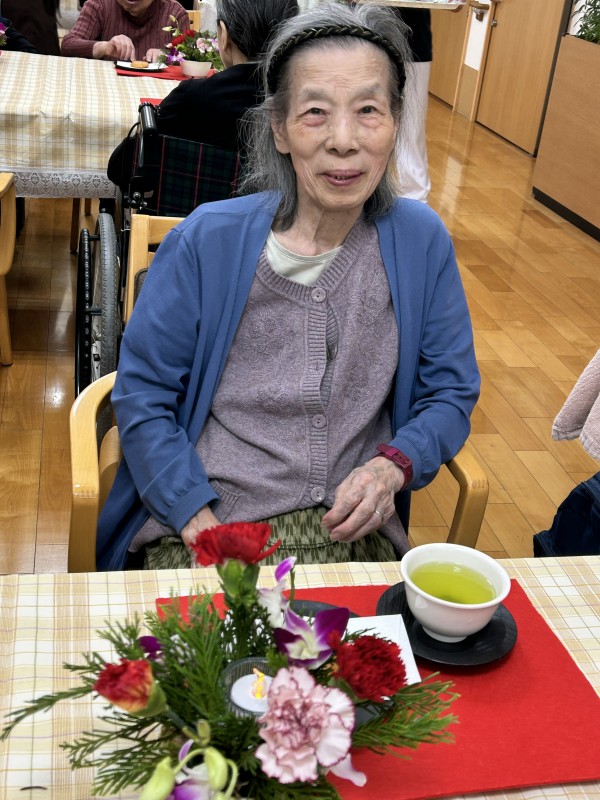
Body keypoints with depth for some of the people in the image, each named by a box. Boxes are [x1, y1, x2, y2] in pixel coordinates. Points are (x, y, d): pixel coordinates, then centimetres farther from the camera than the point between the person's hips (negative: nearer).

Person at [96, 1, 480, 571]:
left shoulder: (420, 240, 0)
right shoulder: (205, 241, -5)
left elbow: (450, 391, 8)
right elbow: (141, 394, -1)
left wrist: (391, 467, -11)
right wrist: (198, 519, -13)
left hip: (354, 532, 2)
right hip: (199, 526, -1)